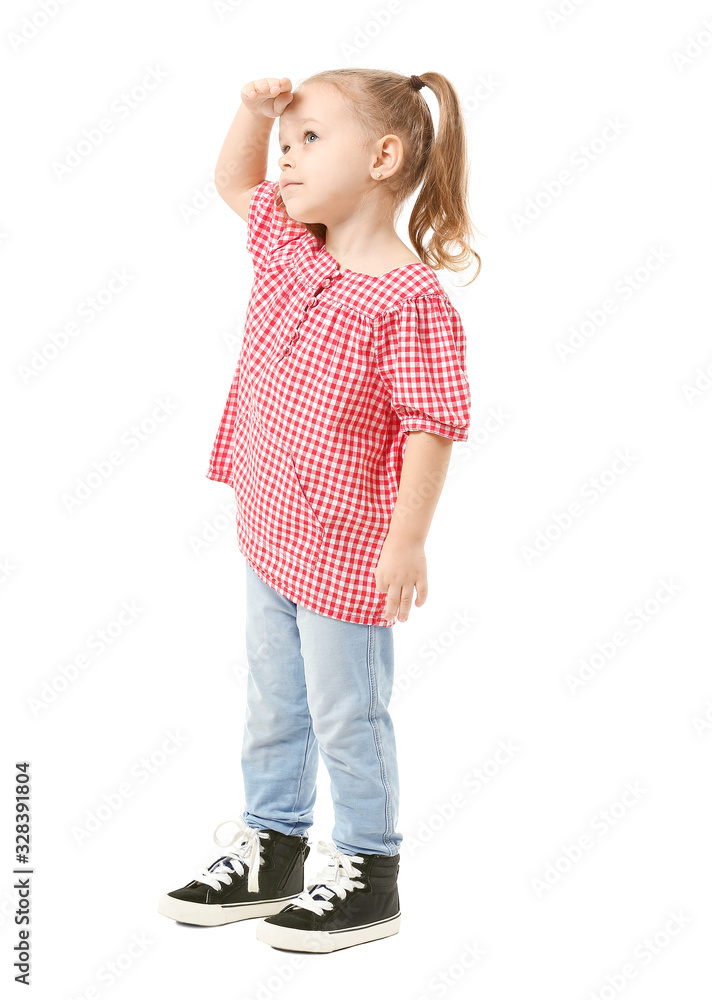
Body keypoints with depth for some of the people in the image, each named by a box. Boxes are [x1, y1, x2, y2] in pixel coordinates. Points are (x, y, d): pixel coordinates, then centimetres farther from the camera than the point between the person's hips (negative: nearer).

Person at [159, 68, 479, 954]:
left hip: (346, 552, -8)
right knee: (272, 704, 20)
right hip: (269, 532, 8)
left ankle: (366, 877, 24)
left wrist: (407, 540, -22)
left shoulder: (408, 300, -21)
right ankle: (270, 850, 37)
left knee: (346, 717, 7)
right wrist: (255, 114, 2)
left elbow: (430, 428, -21)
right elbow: (234, 182, 20)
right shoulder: (288, 247, 3)